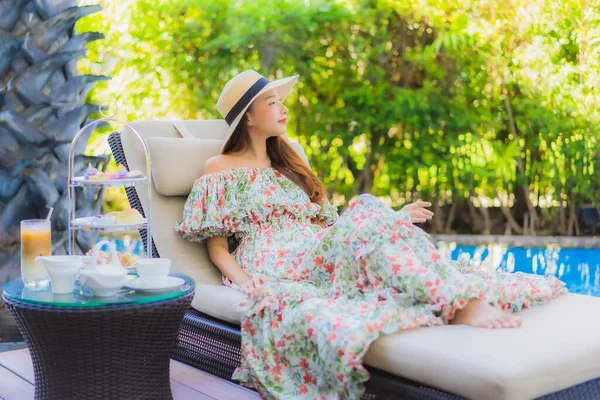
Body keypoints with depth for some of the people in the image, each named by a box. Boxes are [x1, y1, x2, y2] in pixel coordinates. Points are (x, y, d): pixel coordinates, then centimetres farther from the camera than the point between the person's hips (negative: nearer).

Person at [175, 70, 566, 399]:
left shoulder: (287, 165, 29)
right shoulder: (219, 169, 11)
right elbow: (217, 248, 5)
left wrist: (389, 218, 14)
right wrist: (244, 281, -15)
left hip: (319, 257, 5)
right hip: (274, 270, -5)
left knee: (368, 215, -28)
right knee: (366, 223, -33)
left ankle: (462, 301, -48)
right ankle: (458, 305, -52)